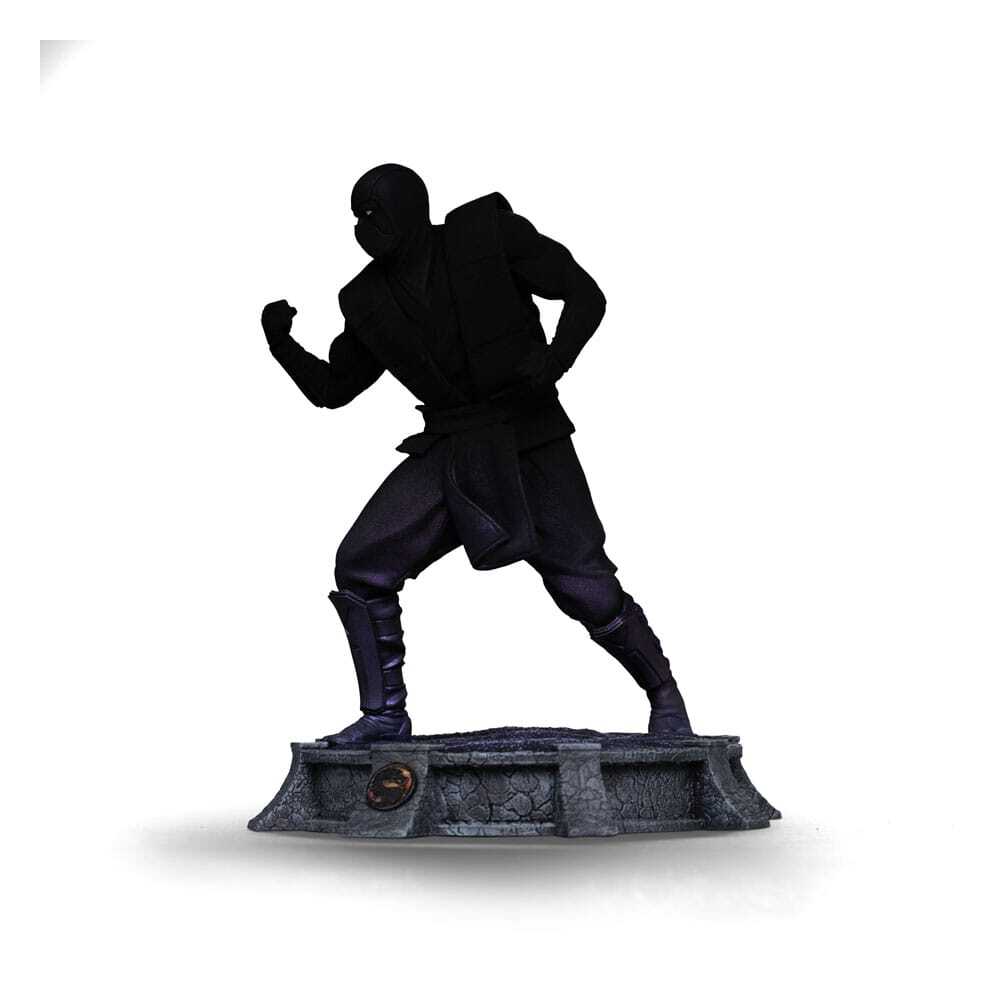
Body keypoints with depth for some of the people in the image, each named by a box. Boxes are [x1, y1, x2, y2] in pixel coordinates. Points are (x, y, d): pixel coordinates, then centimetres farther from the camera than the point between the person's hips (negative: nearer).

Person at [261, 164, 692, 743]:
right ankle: (386, 714, 6)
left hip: (532, 441, -4)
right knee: (361, 567, -9)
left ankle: (665, 699, 17)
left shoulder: (489, 231, -8)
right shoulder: (371, 301, 4)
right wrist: (282, 344, -6)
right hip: (452, 453, 4)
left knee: (586, 588, -9)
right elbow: (331, 389, 12)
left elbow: (585, 294, -7)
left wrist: (556, 357, -27)